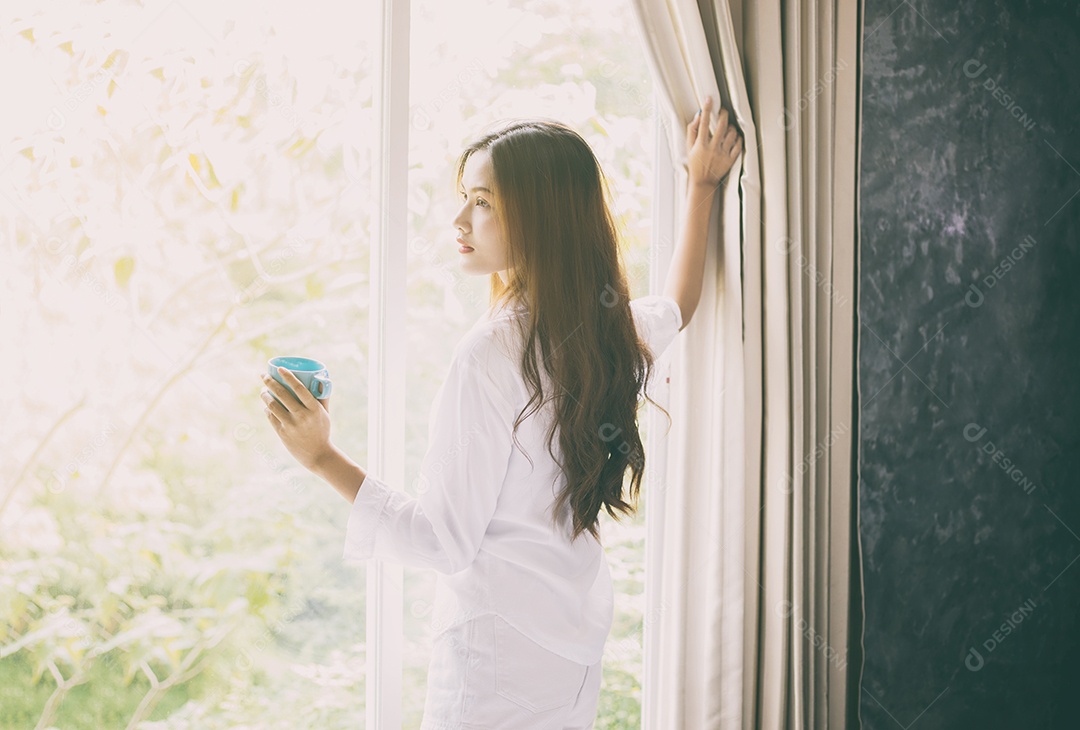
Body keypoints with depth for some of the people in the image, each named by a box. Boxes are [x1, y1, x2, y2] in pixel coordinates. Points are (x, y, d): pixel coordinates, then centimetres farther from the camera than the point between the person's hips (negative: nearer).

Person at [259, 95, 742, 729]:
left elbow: (446, 540, -21)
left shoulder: (494, 352, -23)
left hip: (499, 641, -8)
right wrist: (703, 185, 33)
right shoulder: (608, 326, 0)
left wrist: (326, 459, -19)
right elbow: (678, 306, 27)